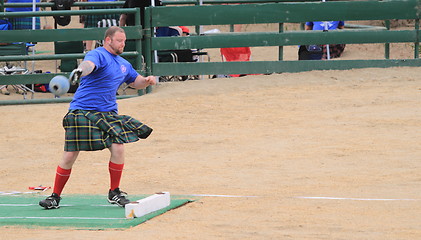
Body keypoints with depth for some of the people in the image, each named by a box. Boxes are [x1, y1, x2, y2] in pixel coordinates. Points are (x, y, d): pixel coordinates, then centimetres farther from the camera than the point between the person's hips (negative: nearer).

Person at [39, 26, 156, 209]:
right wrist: (81, 70, -58)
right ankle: (55, 197, 9)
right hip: (81, 112, -6)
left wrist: (146, 81, 7)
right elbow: (89, 64, -34)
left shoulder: (124, 64, 15)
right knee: (70, 155, -5)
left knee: (118, 148, -11)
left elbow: (135, 81, 31)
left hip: (108, 114, 6)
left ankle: (114, 193, 8)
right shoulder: (98, 55, -10)